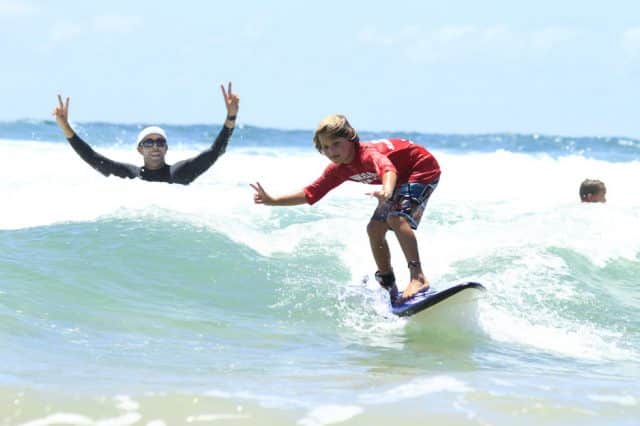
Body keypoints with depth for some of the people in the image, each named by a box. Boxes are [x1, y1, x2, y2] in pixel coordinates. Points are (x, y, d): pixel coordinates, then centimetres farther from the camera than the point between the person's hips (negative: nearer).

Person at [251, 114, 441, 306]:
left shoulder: (368, 154, -35)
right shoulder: (338, 170, -8)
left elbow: (388, 168, -57)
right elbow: (310, 194, 1)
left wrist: (387, 192, -79)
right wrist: (273, 201, -7)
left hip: (424, 169, -9)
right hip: (401, 180, 9)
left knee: (397, 217, -30)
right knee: (375, 229, 4)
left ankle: (418, 277, -36)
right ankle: (390, 289, 13)